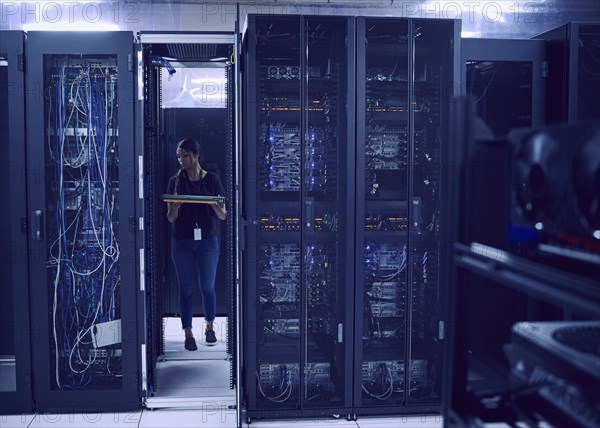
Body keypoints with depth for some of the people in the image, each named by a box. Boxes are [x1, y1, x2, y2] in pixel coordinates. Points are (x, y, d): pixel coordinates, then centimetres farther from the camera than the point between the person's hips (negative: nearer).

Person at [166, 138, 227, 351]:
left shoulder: (212, 179, -1)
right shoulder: (176, 181, 0)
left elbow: (223, 215, -1)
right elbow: (170, 218, -1)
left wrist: (215, 206, -22)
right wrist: (176, 206, -22)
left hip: (208, 241, 0)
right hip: (182, 243, 0)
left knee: (207, 286, 10)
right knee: (186, 288, 6)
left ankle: (209, 327, 30)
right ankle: (188, 333, 18)